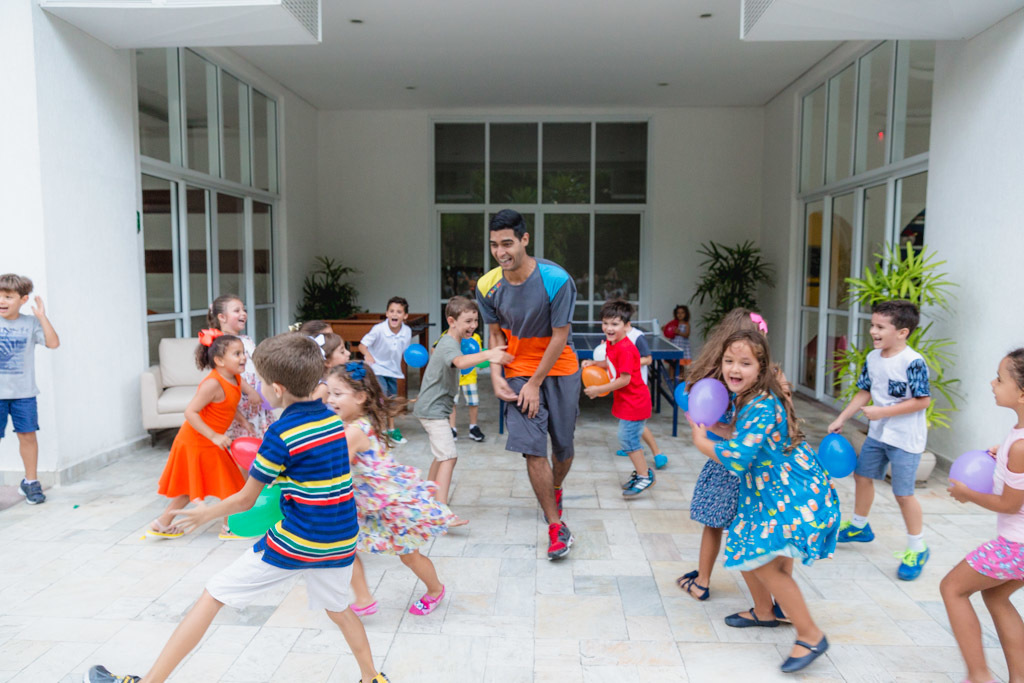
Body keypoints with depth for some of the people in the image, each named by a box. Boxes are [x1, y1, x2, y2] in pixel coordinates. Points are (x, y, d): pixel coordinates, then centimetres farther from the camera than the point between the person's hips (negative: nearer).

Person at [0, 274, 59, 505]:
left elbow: (53, 343, -10)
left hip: (24, 392, 1)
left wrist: (42, 316, -12)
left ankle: (30, 481, 21)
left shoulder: (30, 323, 1)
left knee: (27, 435, 7)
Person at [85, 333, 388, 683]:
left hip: (294, 541, -6)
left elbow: (245, 500, -4)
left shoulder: (279, 434, -14)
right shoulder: (333, 418, 3)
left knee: (212, 596, 8)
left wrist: (206, 514, 13)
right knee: (338, 607, 30)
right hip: (341, 540, 6)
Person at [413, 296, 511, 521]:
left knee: (442, 456, 20)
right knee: (449, 456, -17)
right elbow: (460, 362, -45)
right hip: (434, 409, -11)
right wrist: (488, 354, -60)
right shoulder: (449, 345, -21)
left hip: (433, 407, 11)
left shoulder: (449, 341, 12)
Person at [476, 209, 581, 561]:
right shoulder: (487, 287, -10)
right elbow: (496, 333, 4)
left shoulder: (556, 279, -22)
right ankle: (556, 527, 2)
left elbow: (559, 337, -16)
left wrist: (535, 384, -14)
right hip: (518, 371, 2)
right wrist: (496, 375, -9)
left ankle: (555, 489, 43)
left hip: (559, 369, -1)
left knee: (563, 445, 8)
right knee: (532, 448, -9)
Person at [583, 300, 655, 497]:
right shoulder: (611, 343, 4)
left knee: (627, 438, -6)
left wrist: (598, 390, -22)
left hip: (634, 402, -10)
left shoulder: (625, 349, -26)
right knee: (630, 438, 16)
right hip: (626, 400, 10)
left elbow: (625, 379, -27)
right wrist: (593, 363, 2)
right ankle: (640, 472, 30)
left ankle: (645, 476, 7)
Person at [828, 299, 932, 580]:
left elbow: (923, 400, -22)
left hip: (905, 438, -8)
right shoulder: (873, 358, 1)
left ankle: (917, 549, 17)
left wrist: (881, 412, -23)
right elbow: (865, 392, 10)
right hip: (877, 433, 8)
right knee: (862, 475, 18)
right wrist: (841, 419, 9)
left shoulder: (913, 362, -21)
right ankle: (859, 526, 39)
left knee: (903, 493, -2)